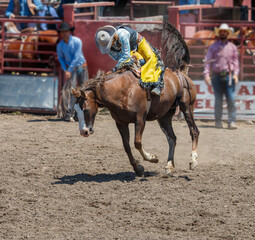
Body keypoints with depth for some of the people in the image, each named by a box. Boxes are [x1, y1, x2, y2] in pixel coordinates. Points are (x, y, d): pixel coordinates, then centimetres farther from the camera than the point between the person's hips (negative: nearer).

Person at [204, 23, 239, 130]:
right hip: (217, 76, 0)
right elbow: (208, 61, 5)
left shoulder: (232, 47, 12)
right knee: (218, 100, 0)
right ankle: (218, 121, 8)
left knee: (231, 99, -9)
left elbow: (235, 61, 10)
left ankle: (231, 122, -8)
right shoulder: (213, 47, 9)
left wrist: (235, 74, -3)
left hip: (228, 76, 0)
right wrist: (206, 74, -6)